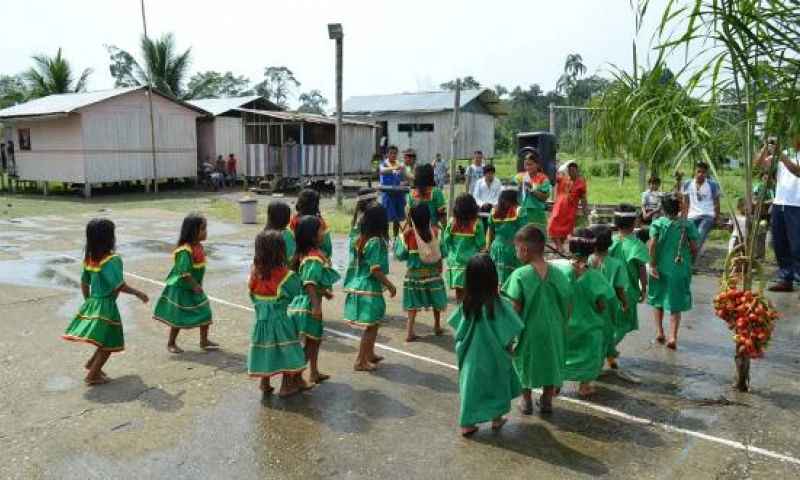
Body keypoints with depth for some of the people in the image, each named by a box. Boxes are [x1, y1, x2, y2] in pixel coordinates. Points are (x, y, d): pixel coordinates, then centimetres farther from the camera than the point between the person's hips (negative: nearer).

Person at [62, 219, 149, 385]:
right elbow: (120, 286, -23)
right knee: (108, 344, 7)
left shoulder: (90, 258, 4)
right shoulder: (112, 260, -21)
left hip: (92, 303, 8)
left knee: (105, 342, 25)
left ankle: (91, 364, 32)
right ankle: (92, 376, 12)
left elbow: (84, 283, 12)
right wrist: (138, 293, -10)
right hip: (106, 306, -8)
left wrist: (88, 301, 24)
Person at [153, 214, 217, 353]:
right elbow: (184, 272, -29)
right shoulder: (185, 250, -26)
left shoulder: (198, 246, 2)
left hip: (194, 287, 9)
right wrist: (195, 285, -24)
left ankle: (204, 341, 20)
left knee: (205, 312, 8)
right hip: (181, 289, -9)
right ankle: (171, 343, 23)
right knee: (179, 317, 5)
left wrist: (198, 285, 11)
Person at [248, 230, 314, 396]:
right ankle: (287, 385, 18)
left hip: (261, 320, 5)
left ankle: (265, 383, 26)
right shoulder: (285, 275, -18)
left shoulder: (254, 272, -4)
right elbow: (299, 290, -4)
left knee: (265, 351, 16)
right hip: (280, 320, -5)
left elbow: (252, 295, 5)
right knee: (286, 352, 9)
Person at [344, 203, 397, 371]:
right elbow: (375, 270, -21)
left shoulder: (358, 239, 3)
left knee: (372, 324, 22)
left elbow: (354, 263, 11)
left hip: (357, 285, 8)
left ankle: (369, 354, 36)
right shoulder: (376, 242, -19)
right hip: (370, 289, -8)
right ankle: (360, 362, 11)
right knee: (372, 326, 4)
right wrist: (390, 285, -12)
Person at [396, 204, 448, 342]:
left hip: (414, 273, -1)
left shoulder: (407, 235, -14)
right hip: (433, 272, 1)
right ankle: (437, 326, 37)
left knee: (412, 304, 9)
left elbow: (400, 255, -10)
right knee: (436, 300, 21)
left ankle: (409, 332, 3)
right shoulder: (435, 232, -11)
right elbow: (444, 252, -9)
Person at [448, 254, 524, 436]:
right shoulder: (501, 304, -21)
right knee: (497, 386, 20)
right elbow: (509, 334, -14)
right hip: (495, 357, -2)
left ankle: (467, 424, 20)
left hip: (472, 357, 2)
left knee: (471, 386, 15)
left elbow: (460, 333, -4)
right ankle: (497, 420, 35)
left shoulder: (466, 305, -13)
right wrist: (510, 351, 2)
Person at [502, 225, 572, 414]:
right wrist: (562, 326, 15)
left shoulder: (520, 275, -18)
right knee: (550, 362, 20)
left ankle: (526, 400, 30)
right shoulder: (558, 274, -5)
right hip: (553, 331, 3)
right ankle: (547, 400, 32)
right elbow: (567, 305, 1)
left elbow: (515, 309, -17)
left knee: (524, 362, 17)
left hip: (528, 330, -3)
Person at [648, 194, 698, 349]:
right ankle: (673, 337, 3)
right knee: (675, 303, 8)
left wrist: (652, 265, -14)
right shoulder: (687, 225, -3)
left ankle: (659, 331, 19)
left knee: (658, 299, 19)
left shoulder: (658, 223, -5)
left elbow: (653, 244, -17)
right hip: (680, 269, 0)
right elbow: (694, 248, -2)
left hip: (660, 267, 0)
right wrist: (689, 262, 15)